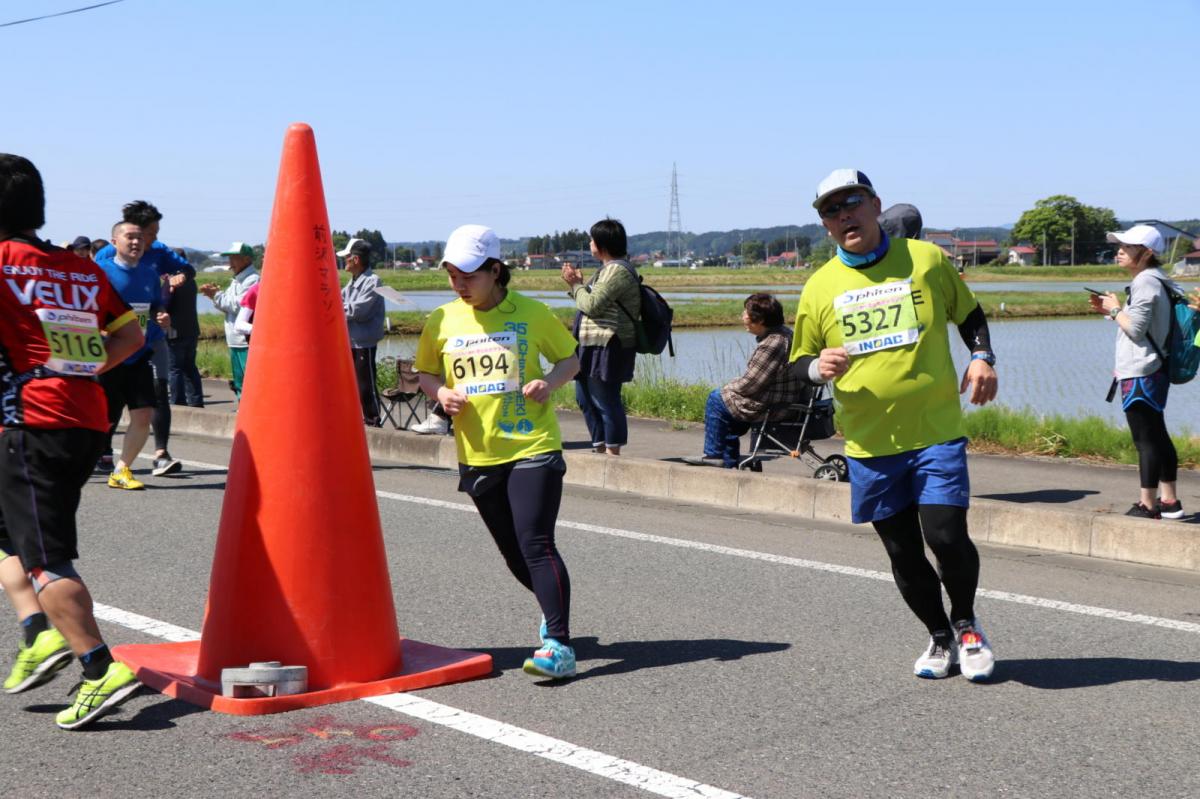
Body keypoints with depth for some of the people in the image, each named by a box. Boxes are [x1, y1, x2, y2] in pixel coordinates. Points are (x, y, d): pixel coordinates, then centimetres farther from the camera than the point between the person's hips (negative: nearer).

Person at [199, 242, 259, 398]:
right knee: (239, 383, 16)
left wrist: (217, 295, -11)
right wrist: (214, 295, 4)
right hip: (235, 343, 10)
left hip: (247, 344, -10)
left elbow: (239, 305, -19)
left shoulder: (252, 280, -11)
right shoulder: (236, 280, 19)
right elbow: (227, 307, 21)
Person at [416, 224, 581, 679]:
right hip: (478, 456, 4)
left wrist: (549, 382, -12)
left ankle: (559, 647, -16)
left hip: (533, 448, -4)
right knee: (514, 555, 12)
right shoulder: (442, 321, 4)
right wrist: (440, 392, -5)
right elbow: (425, 372, 17)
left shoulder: (531, 314, -3)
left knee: (535, 543, -16)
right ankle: (552, 606, 41)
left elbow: (570, 358, 8)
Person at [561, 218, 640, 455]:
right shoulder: (608, 269, 19)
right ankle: (600, 449, 25)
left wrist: (576, 285, -4)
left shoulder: (617, 270, -15)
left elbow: (592, 305, -20)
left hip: (608, 348, -11)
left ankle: (613, 453, 0)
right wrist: (576, 284, 8)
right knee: (586, 399, 17)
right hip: (594, 347, 11)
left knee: (606, 401, -7)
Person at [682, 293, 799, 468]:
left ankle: (713, 454, 14)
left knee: (717, 398, 2)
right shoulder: (784, 332, 7)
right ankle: (730, 462, 30)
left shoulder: (771, 345, -25)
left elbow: (749, 385, -20)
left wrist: (728, 387, 0)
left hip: (774, 407, -10)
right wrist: (731, 387, 11)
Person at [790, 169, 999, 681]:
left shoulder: (925, 259, 3)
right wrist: (819, 366, -12)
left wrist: (982, 359, -2)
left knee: (947, 537, -10)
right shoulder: (819, 287, 5)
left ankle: (966, 625, 20)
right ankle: (940, 638, 32)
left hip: (936, 432, -2)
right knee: (903, 553, 9)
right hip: (869, 443, 2)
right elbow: (798, 364, 10)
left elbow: (969, 314, 16)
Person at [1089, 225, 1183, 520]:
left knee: (1145, 439, -6)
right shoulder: (1154, 280, 16)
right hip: (1153, 371, 11)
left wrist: (1115, 310, -6)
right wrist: (1109, 310, 12)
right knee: (1157, 437, 15)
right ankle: (1169, 501, 22)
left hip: (1139, 374, -11)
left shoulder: (1145, 282, -16)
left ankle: (1148, 504, -3)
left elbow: (1135, 328, -21)